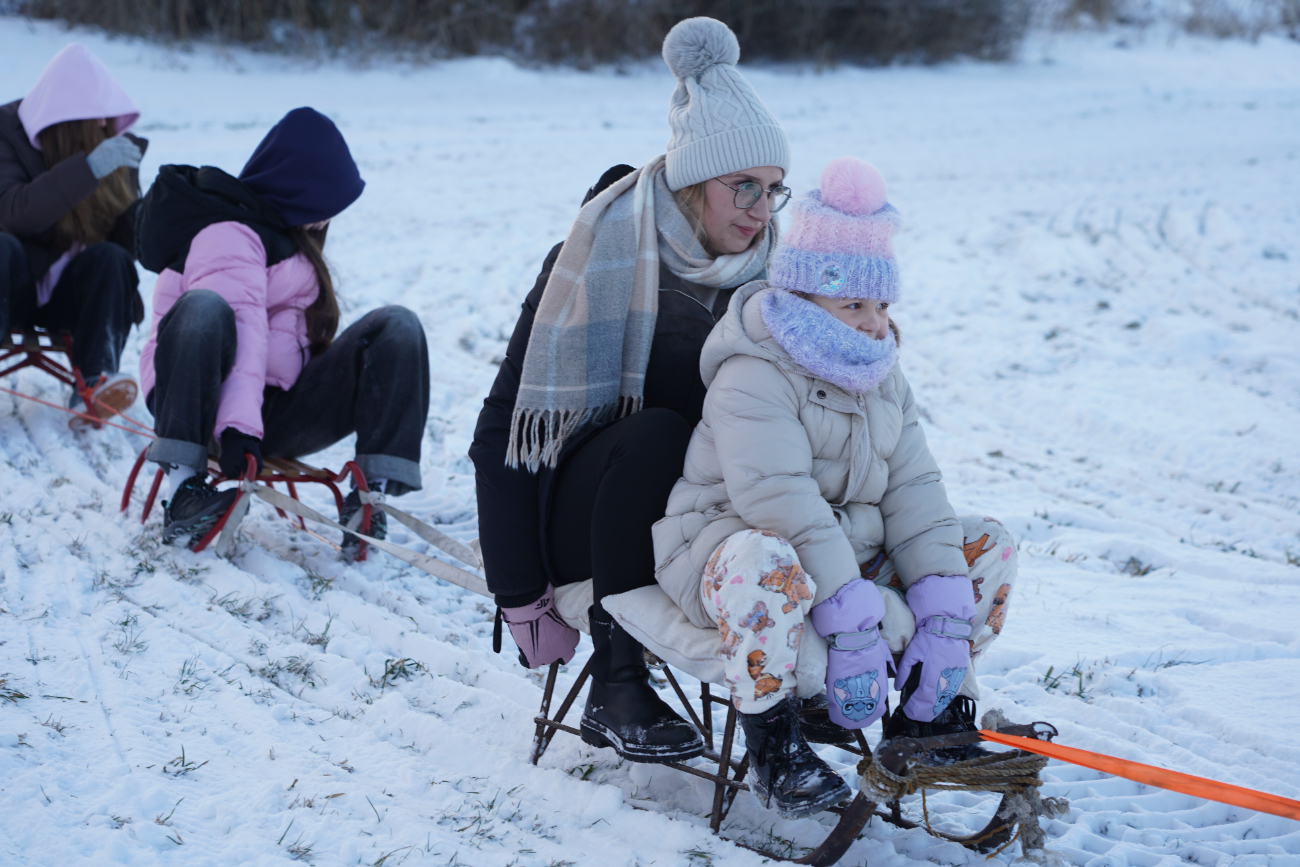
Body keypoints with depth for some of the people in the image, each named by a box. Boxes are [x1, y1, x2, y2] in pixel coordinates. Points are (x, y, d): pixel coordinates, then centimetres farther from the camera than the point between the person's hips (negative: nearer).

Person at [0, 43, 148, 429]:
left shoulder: (117, 145, 1)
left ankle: (94, 387, -40)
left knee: (111, 257, -27)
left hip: (71, 294, 3)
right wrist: (90, 167, -37)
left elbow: (130, 237, -1)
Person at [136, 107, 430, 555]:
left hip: (278, 408, 8)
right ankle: (182, 488, -40)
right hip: (202, 402, -8)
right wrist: (239, 425, -38)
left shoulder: (284, 231, 19)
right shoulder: (230, 233, -12)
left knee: (397, 326, -8)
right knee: (205, 306, -38)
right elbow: (240, 330, -27)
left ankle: (371, 494, -22)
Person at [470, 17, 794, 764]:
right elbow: (508, 427, -16)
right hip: (577, 508, -4)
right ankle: (615, 683, -25)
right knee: (656, 433, -36)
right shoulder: (605, 250, -17)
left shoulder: (767, 268, -2)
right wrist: (522, 600, -19)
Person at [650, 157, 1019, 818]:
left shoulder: (883, 379, 10)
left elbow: (911, 489, 0)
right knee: (768, 561, -43)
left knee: (986, 549, -1)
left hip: (853, 558, 8)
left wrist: (943, 610, -14)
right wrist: (850, 621, -36)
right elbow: (781, 502, -29)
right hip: (729, 539, -8)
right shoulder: (752, 378, -17)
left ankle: (924, 716, 6)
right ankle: (770, 745, -24)